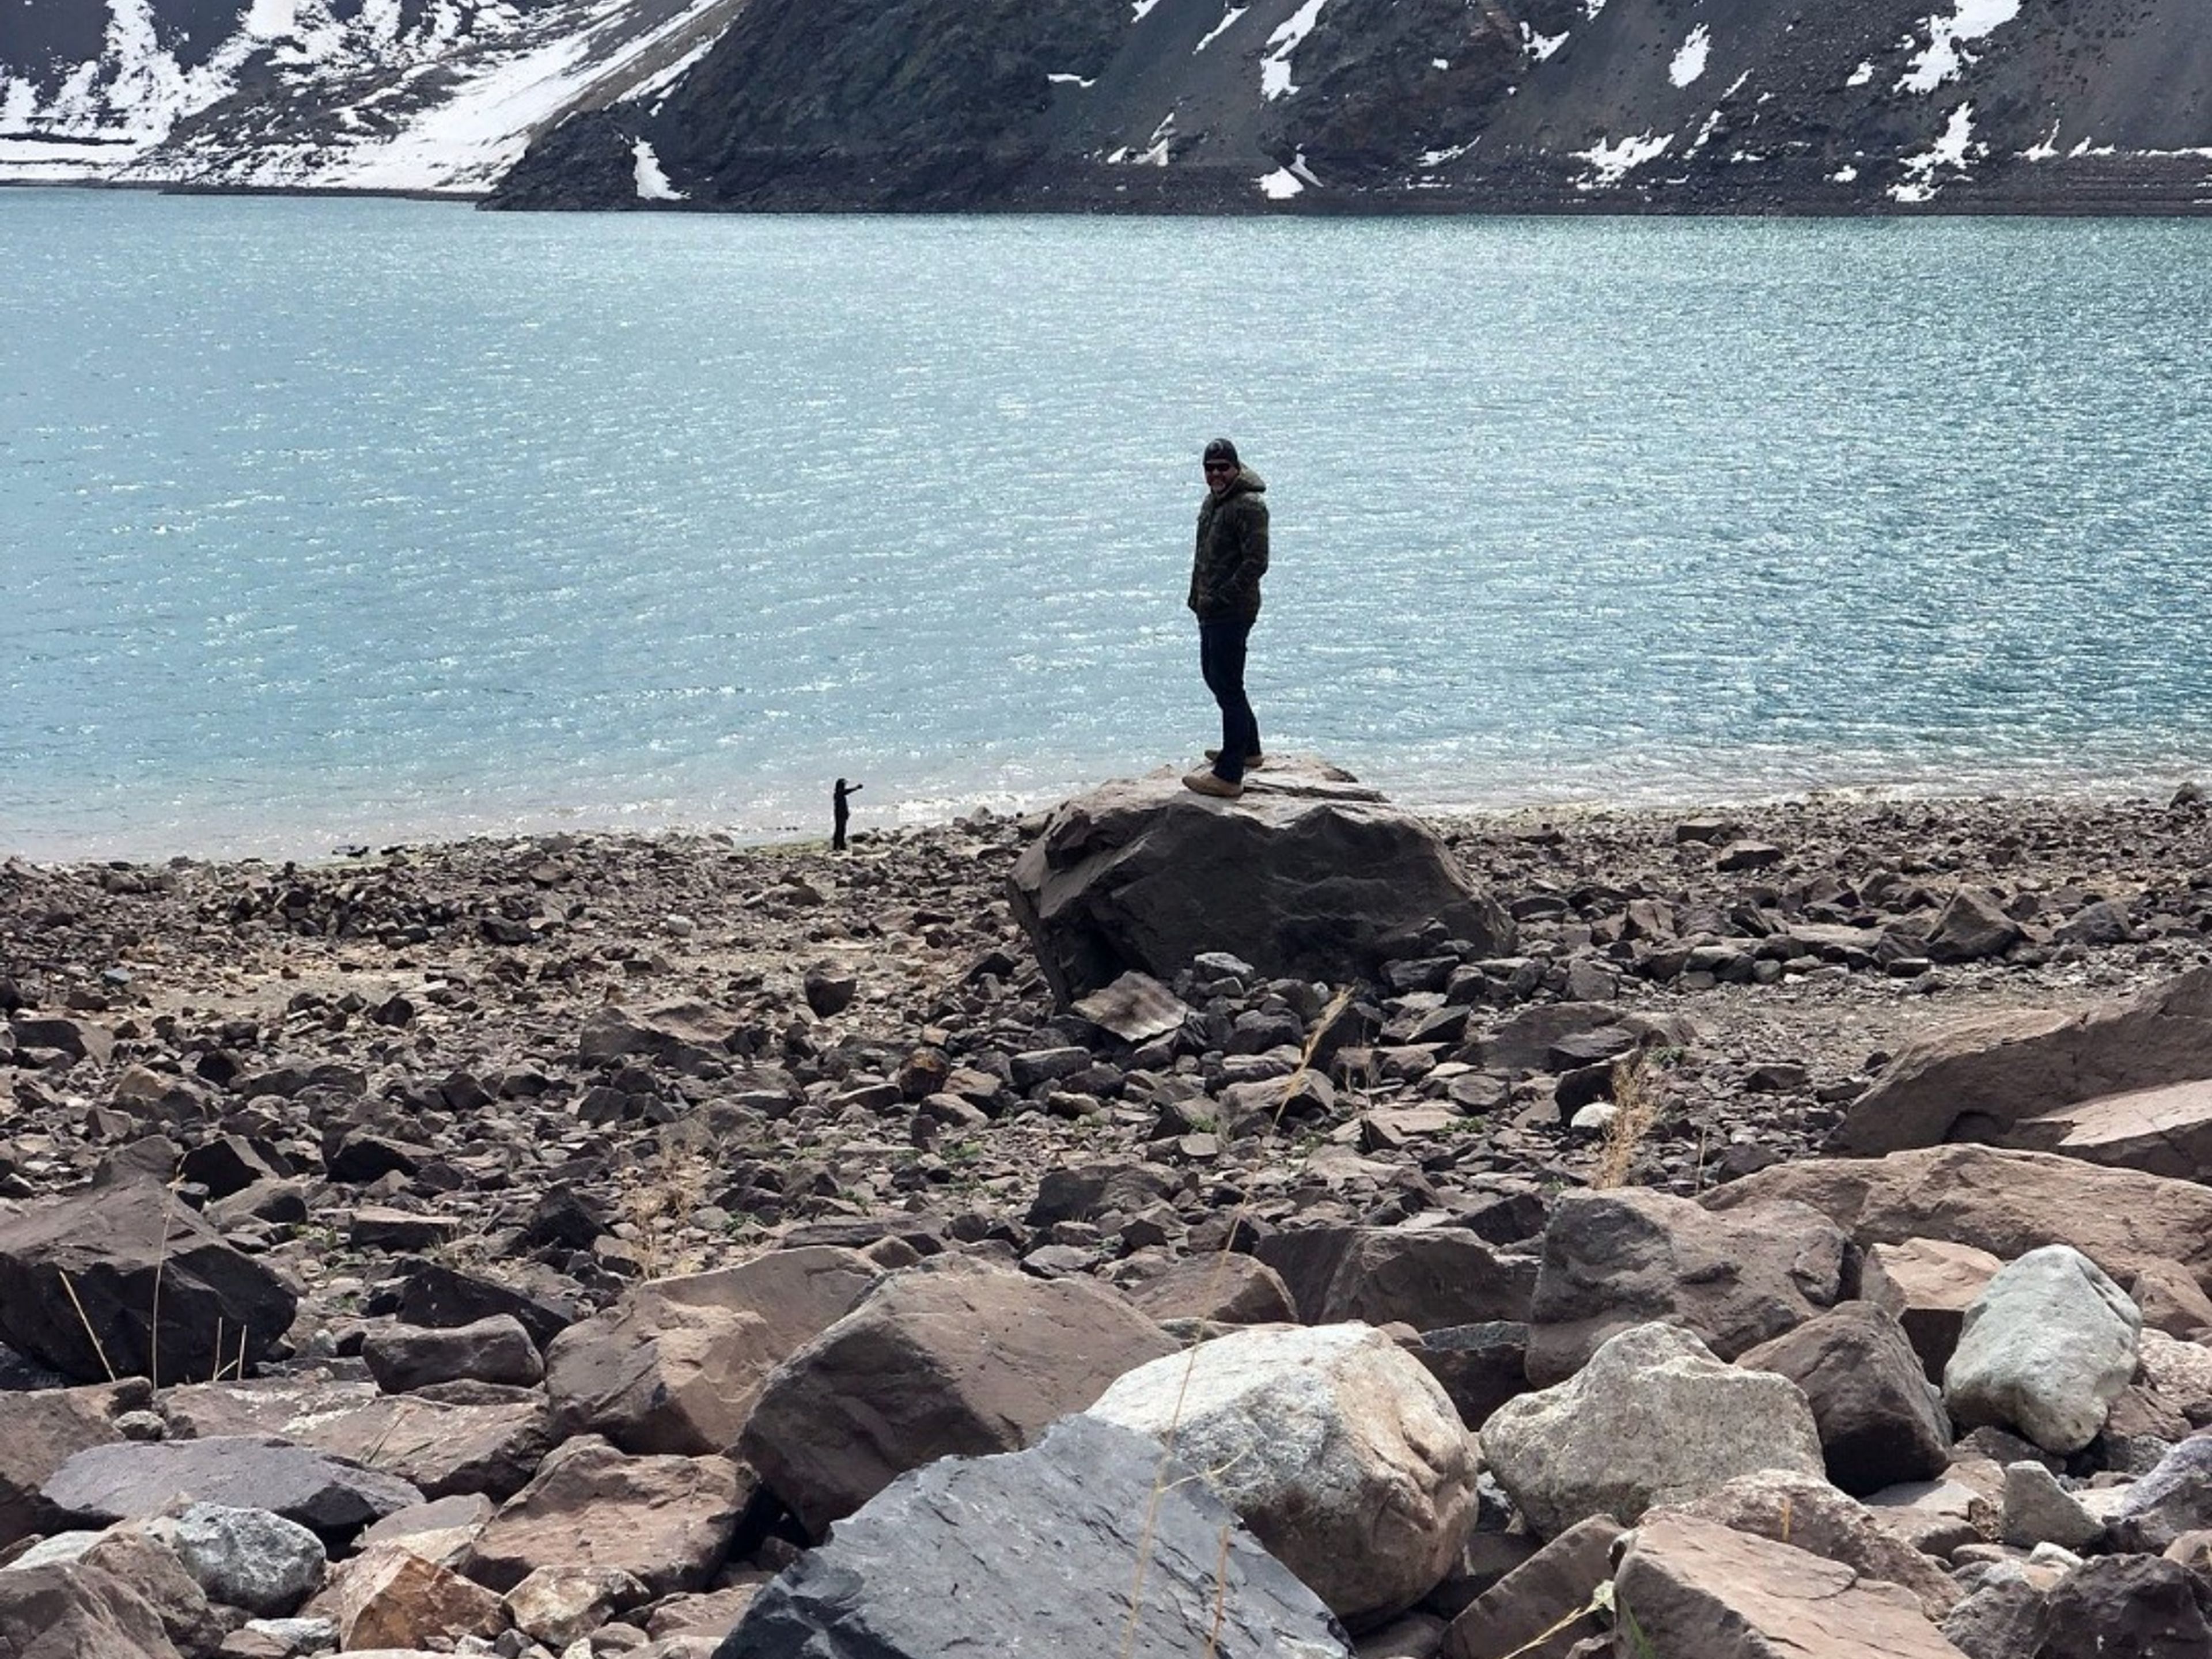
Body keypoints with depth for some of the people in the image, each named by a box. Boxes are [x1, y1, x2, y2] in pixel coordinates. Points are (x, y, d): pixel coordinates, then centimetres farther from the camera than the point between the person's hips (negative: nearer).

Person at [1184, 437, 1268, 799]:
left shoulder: (1249, 507, -16)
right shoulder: (1212, 502, 15)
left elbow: (1256, 563, -22)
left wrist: (1221, 598, -23)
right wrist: (1197, 596, 18)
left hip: (1233, 612, -11)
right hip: (1211, 610, 11)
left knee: (1228, 687, -9)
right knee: (1214, 675, 23)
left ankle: (1229, 776, -8)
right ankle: (1247, 749, 40)